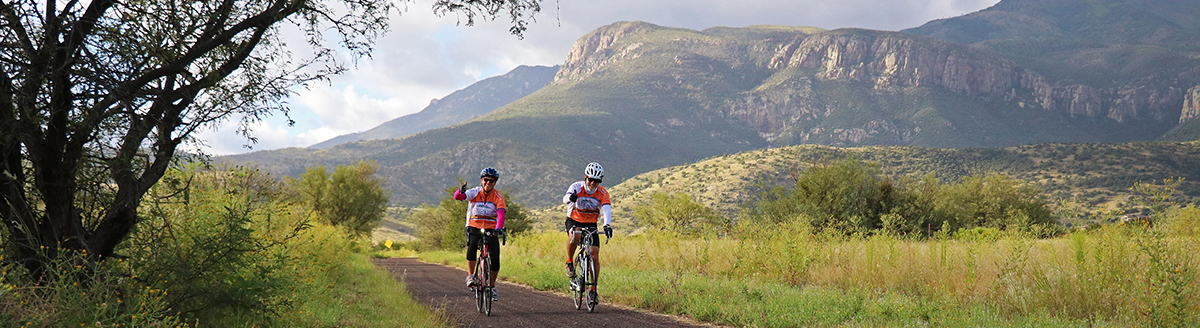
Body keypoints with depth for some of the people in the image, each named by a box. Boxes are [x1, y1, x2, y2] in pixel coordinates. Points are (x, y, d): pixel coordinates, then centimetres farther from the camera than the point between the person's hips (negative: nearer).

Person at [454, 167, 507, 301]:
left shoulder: (498, 196, -5)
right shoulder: (474, 192, -4)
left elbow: (501, 214, -18)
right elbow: (457, 197, -18)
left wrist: (499, 228, -37)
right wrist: (461, 191, -42)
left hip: (491, 230, 1)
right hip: (474, 228, -1)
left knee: (495, 258, -11)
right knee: (471, 247, -32)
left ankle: (492, 286, 11)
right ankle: (471, 276, -14)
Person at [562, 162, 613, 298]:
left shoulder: (602, 193, -13)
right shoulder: (577, 186, -16)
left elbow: (607, 209, -28)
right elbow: (565, 199, -35)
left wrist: (607, 225, -48)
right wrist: (570, 198, -61)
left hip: (591, 224, 2)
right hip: (574, 221, -2)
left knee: (595, 256, -10)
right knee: (574, 235, -37)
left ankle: (593, 289, 2)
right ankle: (569, 263, -13)